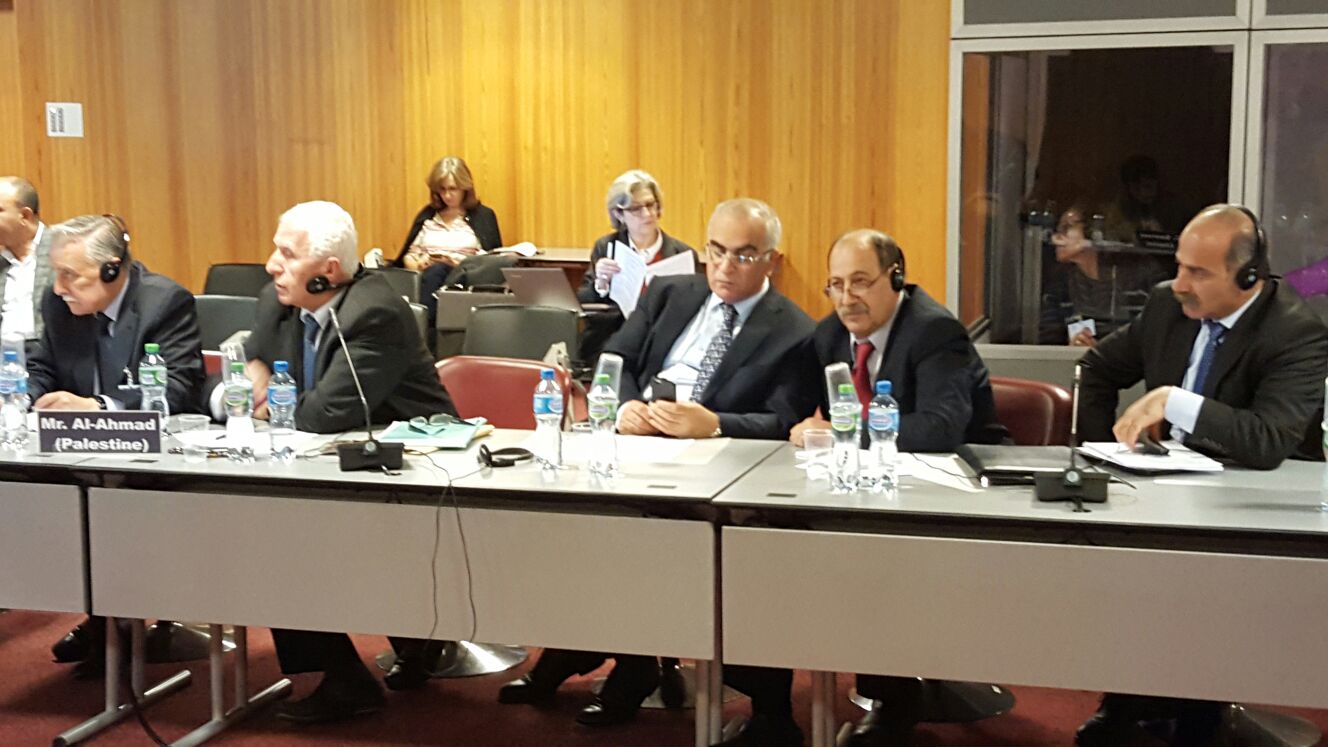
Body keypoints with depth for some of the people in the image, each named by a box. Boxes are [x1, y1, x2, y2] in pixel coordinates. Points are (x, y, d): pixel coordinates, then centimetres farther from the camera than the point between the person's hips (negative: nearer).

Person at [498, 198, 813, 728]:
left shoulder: (794, 334, 2)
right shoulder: (668, 295, 17)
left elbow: (782, 424, -8)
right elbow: (612, 361, 13)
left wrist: (713, 424, -24)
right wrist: (623, 405, -9)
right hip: (631, 442, 5)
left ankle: (629, 666, -10)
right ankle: (570, 649, -3)